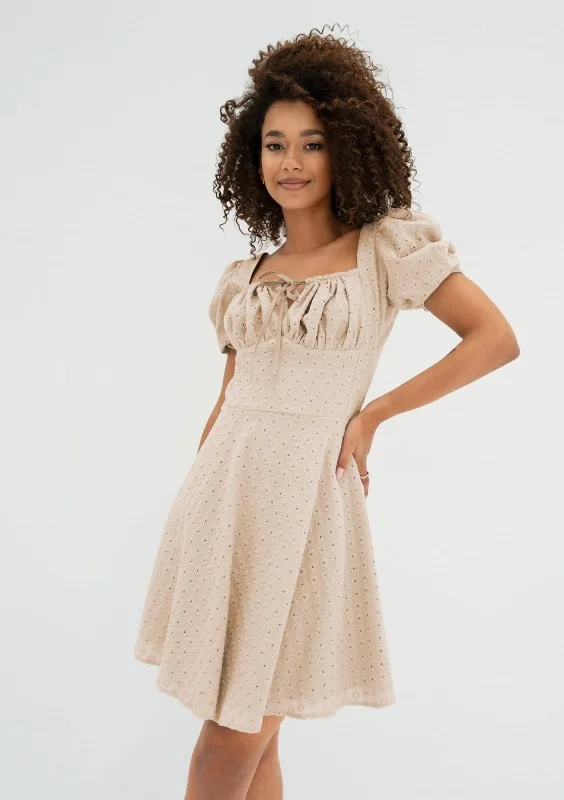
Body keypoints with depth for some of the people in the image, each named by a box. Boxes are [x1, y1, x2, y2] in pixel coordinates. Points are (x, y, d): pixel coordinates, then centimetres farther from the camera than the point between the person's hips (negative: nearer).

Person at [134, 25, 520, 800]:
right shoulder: (244, 276, 12)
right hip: (221, 494, 4)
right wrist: (198, 497, 15)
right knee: (241, 731, 10)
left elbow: (496, 339, -6)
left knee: (242, 738, 0)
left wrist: (370, 415, -6)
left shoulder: (389, 246, -1)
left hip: (304, 493, -4)